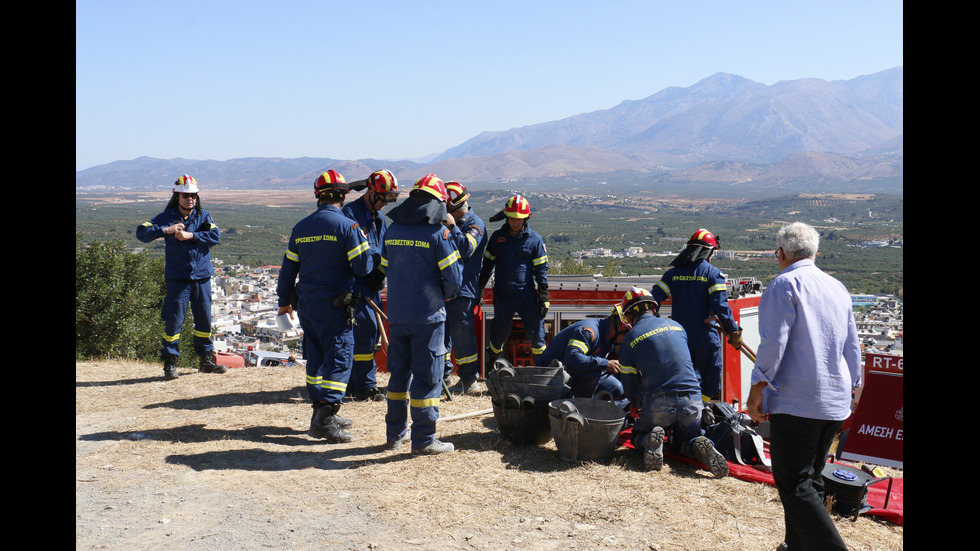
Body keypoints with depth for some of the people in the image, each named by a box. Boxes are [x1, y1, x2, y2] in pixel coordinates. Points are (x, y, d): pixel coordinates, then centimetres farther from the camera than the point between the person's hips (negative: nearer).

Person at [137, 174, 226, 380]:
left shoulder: (203, 216, 6)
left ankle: (206, 359, 22)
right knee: (173, 320, -4)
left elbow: (215, 236, -10)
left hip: (202, 277, 2)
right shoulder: (167, 217, 0)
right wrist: (166, 229, -22)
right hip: (177, 278, -2)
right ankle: (169, 362, 6)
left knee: (204, 319, 9)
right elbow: (141, 233, -8)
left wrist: (189, 235, -19)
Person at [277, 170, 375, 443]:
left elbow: (288, 268, 13)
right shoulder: (347, 226, -11)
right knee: (340, 359, -3)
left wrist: (285, 300, 25)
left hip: (306, 305, 6)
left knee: (315, 358, 15)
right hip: (334, 306, -6)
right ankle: (326, 417, -11)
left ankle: (320, 413, 23)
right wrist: (364, 245, 10)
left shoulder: (300, 228, 7)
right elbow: (363, 267, -11)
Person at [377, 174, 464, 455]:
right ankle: (424, 439, 5)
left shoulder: (392, 229, 6)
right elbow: (453, 277, -10)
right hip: (428, 315, -5)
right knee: (427, 376, 1)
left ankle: (395, 433, 25)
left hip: (396, 313, 6)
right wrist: (447, 295, 10)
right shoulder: (439, 232, -11)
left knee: (398, 372, 16)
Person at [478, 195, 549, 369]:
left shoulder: (534, 239, -1)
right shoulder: (497, 237, 6)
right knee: (500, 332, 7)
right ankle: (490, 366, 30)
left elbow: (541, 269, 2)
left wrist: (544, 296, -2)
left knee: (536, 333, -4)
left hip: (527, 295, -1)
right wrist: (480, 288, 15)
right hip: (502, 295, 2)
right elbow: (488, 264, 16)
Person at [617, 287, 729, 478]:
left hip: (658, 404, -3)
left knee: (638, 435, 24)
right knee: (684, 440, 28)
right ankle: (701, 446, -7)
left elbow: (630, 387, 11)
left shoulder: (629, 339, 5)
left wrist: (642, 406, 33)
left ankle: (652, 440, -11)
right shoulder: (676, 326, 15)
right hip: (693, 401, 3)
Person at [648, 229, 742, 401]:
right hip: (706, 340, -4)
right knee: (710, 382, 8)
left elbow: (653, 300, 0)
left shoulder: (673, 273, 7)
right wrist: (734, 332, -4)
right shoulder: (714, 274, -5)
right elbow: (721, 307, -12)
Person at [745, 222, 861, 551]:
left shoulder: (785, 284, -8)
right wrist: (849, 390, 27)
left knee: (795, 485, -5)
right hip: (835, 403, 8)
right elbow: (852, 348, 18)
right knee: (811, 480, 17)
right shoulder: (838, 288, 14)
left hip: (795, 402, -8)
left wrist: (757, 389, -12)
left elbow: (774, 342, -17)